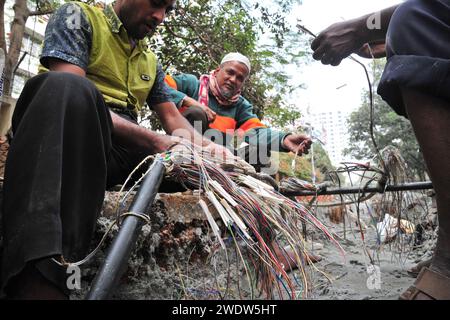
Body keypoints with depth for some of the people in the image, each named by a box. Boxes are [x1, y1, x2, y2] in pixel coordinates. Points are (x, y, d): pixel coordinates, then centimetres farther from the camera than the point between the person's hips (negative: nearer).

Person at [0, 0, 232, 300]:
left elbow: (172, 117, 21)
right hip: (68, 137, -5)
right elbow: (69, 90, -12)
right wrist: (155, 140, -18)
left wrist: (205, 145, -3)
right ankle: (39, 275, -49)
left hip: (124, 152, 5)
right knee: (67, 86, -36)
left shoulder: (151, 61, 25)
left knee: (212, 167, -9)